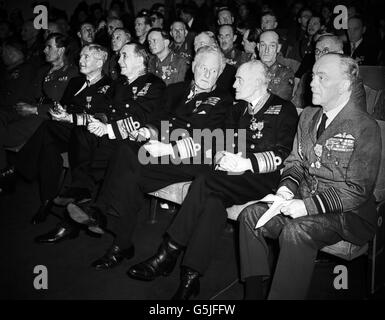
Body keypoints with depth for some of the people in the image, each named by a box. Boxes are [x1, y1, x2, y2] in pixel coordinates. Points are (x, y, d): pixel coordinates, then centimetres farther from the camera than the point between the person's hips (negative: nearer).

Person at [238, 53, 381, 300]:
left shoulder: (365, 127, -11)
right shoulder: (308, 116, 11)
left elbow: (358, 189, -15)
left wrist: (308, 205, -23)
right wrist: (288, 185, -7)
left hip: (346, 213, -6)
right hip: (303, 202, 7)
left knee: (296, 231, -34)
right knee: (251, 215, -13)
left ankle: (281, 295, -19)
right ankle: (254, 292, -5)